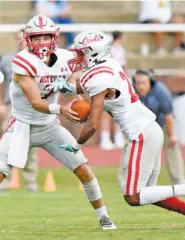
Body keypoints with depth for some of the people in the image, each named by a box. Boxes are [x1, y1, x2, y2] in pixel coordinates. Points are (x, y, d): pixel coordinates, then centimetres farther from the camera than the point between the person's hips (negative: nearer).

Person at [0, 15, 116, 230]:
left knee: (83, 170, 0)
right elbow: (35, 103, -28)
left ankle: (103, 217, 15)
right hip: (23, 126, -4)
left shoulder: (64, 60, -7)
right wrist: (61, 110, -46)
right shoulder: (24, 62, -22)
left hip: (50, 126, 4)